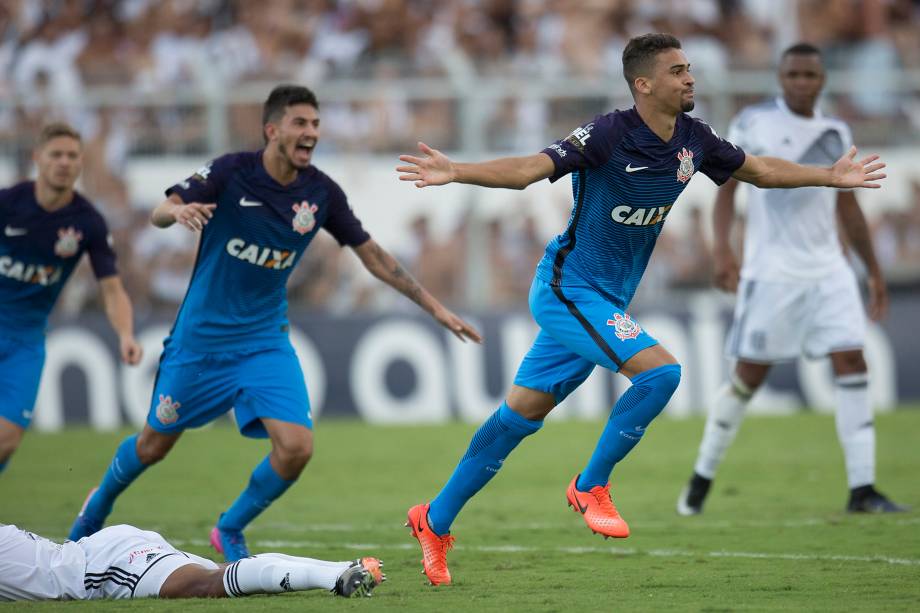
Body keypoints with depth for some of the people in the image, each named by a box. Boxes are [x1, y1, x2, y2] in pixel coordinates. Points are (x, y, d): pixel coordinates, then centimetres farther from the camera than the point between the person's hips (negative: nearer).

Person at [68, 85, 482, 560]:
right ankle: (99, 504, 42)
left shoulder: (321, 192, -6)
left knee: (295, 448, -15)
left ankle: (230, 532, 11)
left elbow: (372, 255, 3)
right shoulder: (232, 173, -15)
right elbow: (159, 213, -19)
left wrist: (433, 306, 2)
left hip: (265, 340, 2)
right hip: (201, 337, -2)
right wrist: (178, 211, -43)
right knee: (153, 445, 10)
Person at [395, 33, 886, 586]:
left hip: (607, 300, 7)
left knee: (522, 413, 10)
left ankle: (436, 520, 21)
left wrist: (832, 176, 15)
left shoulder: (694, 140, 0)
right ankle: (591, 486, -4)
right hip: (568, 289, -7)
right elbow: (528, 169, -27)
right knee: (660, 370, -22)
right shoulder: (609, 136, -21)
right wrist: (453, 172, -41)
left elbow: (760, 170, 17)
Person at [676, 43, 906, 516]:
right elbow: (726, 188, 0)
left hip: (828, 271, 4)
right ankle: (701, 479, 16)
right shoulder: (753, 123, -1)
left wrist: (874, 271, 21)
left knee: (852, 365, -9)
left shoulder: (836, 134, 12)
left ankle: (862, 489, -9)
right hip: (771, 271, -4)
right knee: (749, 375, -1)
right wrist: (723, 251, -14)